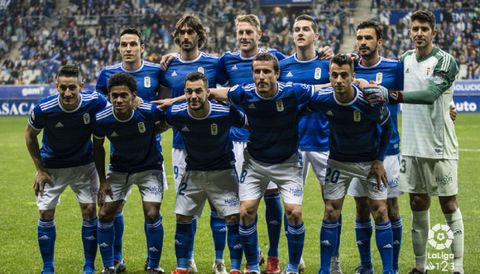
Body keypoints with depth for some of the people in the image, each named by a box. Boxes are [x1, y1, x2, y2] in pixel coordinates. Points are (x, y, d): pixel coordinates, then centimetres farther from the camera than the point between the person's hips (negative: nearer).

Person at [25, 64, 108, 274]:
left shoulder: (95, 102, -25)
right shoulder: (43, 109, -26)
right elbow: (30, 135, -6)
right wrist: (39, 169, -6)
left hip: (83, 164, 1)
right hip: (52, 167, 0)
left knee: (89, 211, -5)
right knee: (46, 213, -2)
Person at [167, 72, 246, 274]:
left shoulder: (226, 113, -25)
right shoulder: (176, 114, -19)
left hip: (222, 171, -2)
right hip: (193, 172, 2)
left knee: (234, 218, -9)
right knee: (182, 218, 2)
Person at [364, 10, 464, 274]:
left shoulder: (445, 61, -10)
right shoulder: (405, 59, 9)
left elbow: (429, 93, -24)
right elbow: (388, 84, 23)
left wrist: (391, 95, -34)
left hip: (440, 148, -5)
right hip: (412, 146, 5)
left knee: (449, 205, -1)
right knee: (418, 206, 9)